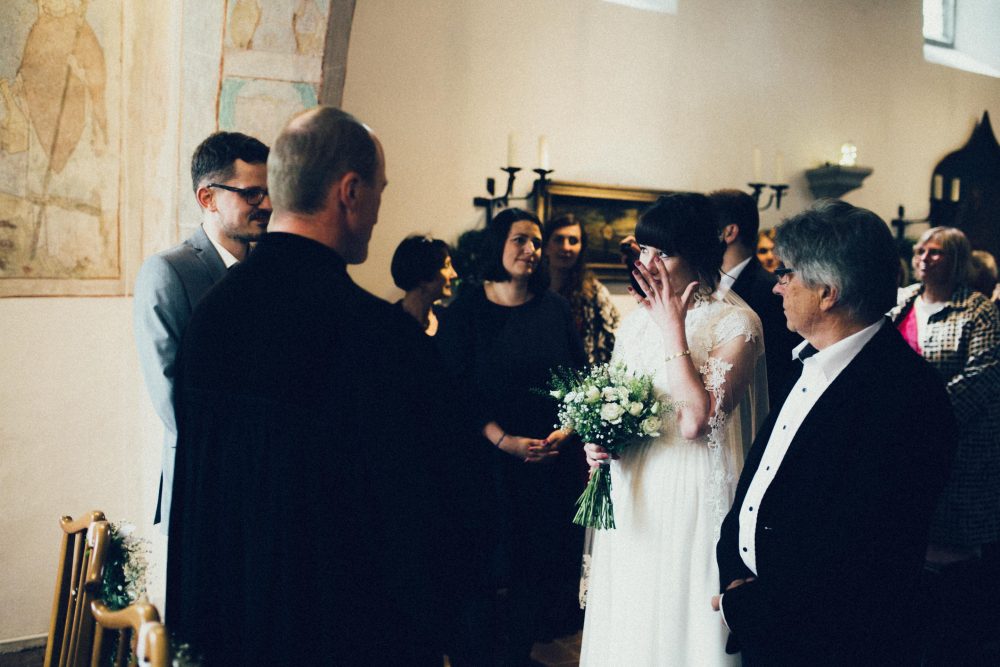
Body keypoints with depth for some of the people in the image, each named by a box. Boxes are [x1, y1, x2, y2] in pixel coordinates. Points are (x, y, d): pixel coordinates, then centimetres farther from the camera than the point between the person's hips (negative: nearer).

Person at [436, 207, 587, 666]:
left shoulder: (555, 308, 5)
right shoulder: (465, 311, -3)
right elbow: (453, 389, -7)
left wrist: (567, 431, -11)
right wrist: (506, 441, -15)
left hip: (556, 458, 3)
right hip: (491, 458, -2)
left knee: (544, 557, 7)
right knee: (494, 557, 2)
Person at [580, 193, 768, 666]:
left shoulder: (736, 324, -12)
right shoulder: (635, 322, 8)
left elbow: (696, 421, -24)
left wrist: (673, 330, -19)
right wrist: (599, 440, -2)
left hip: (694, 503, -6)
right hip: (634, 503, 6)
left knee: (685, 623, 8)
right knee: (630, 628, 16)